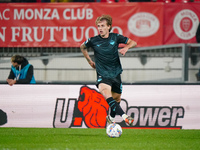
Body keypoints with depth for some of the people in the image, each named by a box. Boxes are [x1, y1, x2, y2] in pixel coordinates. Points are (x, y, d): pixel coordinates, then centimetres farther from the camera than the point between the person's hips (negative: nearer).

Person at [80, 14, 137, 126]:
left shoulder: (115, 37, -2)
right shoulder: (93, 41, -4)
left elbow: (133, 43, 7)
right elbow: (82, 47, 18)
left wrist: (126, 48, -13)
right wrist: (90, 61, 17)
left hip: (116, 73, 3)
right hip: (102, 74, -3)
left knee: (116, 99, 13)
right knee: (106, 93, -31)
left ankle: (111, 117, 44)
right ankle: (124, 116, -46)